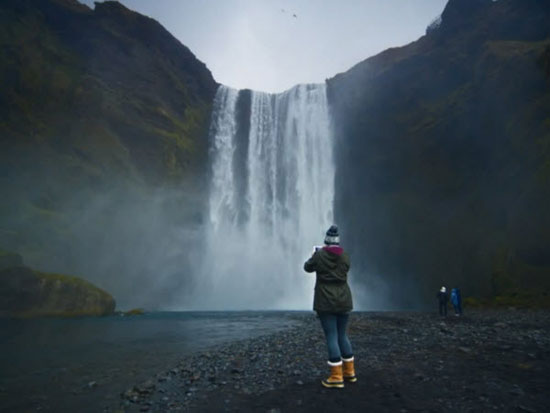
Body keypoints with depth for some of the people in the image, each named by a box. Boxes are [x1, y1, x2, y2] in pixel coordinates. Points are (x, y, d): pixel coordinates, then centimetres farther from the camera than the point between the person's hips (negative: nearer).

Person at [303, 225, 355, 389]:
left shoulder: (319, 255, -9)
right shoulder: (345, 256, 0)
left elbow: (308, 267, 7)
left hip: (325, 302, -4)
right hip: (343, 301, 4)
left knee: (331, 337, 0)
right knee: (342, 335, 16)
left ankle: (336, 377, 2)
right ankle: (349, 372, 24)